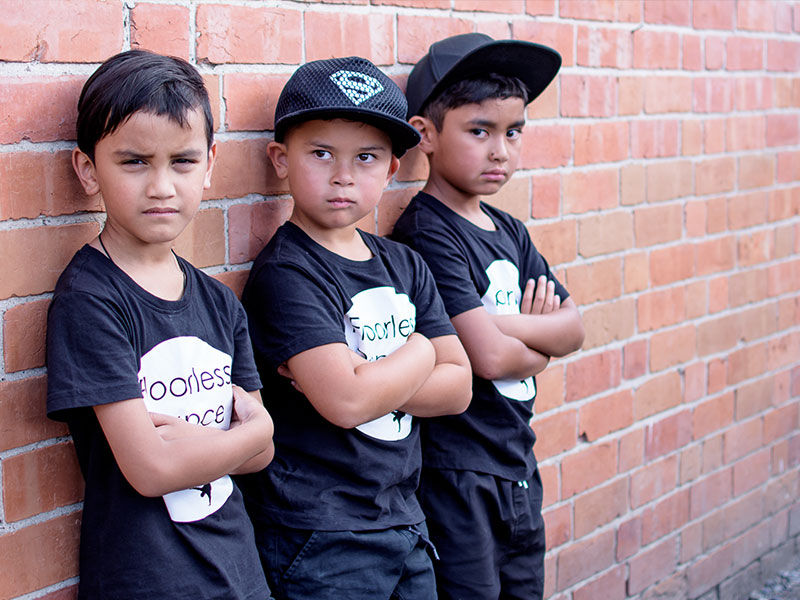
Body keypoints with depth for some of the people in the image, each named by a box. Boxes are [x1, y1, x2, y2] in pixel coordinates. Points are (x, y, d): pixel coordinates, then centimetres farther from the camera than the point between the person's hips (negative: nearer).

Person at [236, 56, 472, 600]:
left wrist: (366, 378, -15)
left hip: (404, 522, 7)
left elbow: (457, 386, 1)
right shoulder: (286, 273, -14)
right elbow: (346, 404, -25)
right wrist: (417, 352, -7)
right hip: (319, 541, -6)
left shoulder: (404, 265, 8)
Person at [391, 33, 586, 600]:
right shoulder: (426, 233, -17)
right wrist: (541, 342, -3)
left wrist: (504, 325, -14)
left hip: (518, 466, 8)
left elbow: (574, 328, 3)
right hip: (455, 472, -8)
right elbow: (490, 356, -23)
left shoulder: (510, 231, 10)